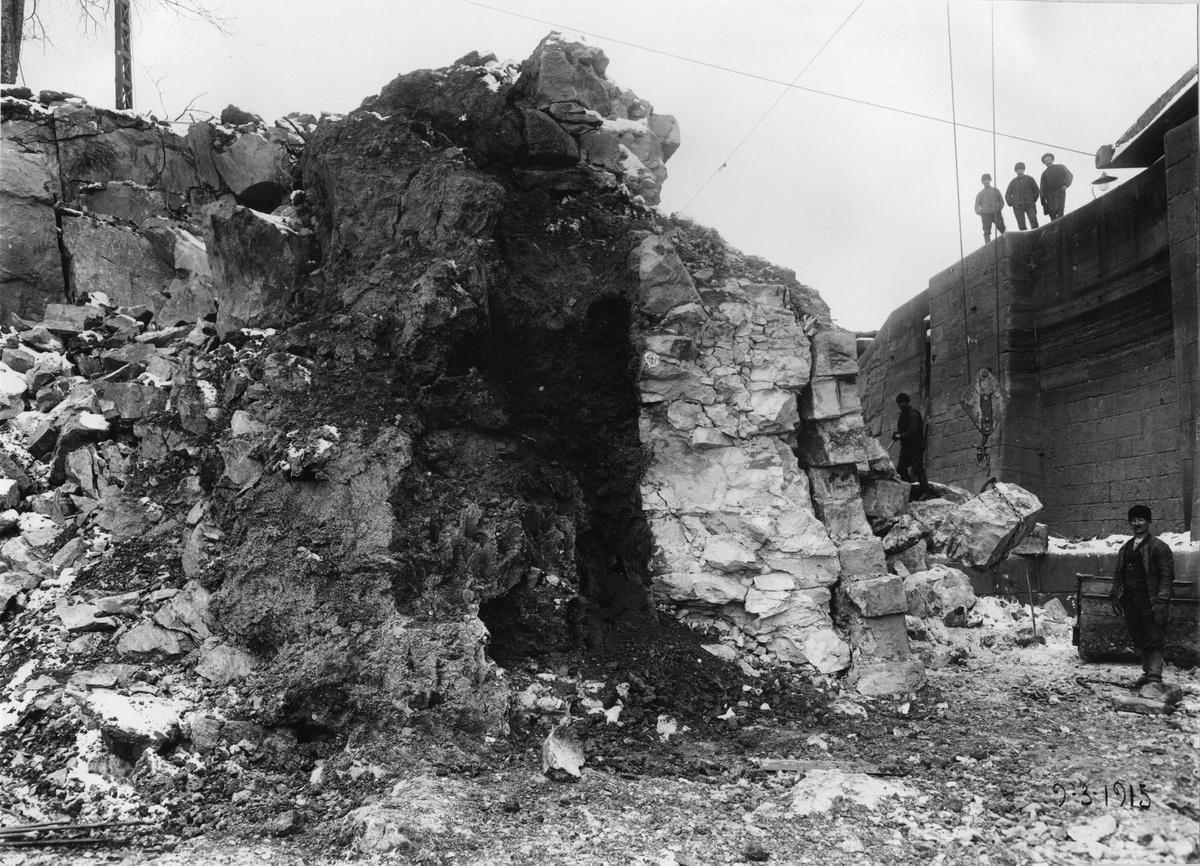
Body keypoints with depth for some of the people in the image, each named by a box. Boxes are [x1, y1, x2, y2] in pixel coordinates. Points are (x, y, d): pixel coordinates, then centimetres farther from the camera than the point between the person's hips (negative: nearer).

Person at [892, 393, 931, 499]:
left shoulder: (913, 414, -15)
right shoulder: (903, 413, 14)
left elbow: (912, 431, -23)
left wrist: (900, 436, -25)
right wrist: (897, 434, 0)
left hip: (915, 446, -9)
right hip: (906, 446, 9)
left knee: (917, 469, -12)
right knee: (901, 468, 6)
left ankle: (925, 491, -7)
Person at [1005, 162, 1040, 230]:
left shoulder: (1029, 179, 10)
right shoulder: (1013, 182, 15)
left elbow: (1036, 190, 12)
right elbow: (1007, 195, 19)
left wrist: (1033, 200, 2)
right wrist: (1011, 203, 4)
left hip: (1029, 204, -2)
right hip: (1018, 206, 2)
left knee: (1033, 220, -17)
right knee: (1021, 224, -4)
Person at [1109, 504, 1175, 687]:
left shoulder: (1159, 547, -2)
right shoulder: (1124, 549, 18)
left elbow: (1167, 576, -8)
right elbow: (1118, 575, 21)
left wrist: (1161, 600, -17)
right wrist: (1115, 596, 11)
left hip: (1150, 603, -6)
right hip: (1130, 602, 6)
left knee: (1154, 641, -7)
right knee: (1140, 641, 11)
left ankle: (1154, 676, -9)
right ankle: (1147, 672, 21)